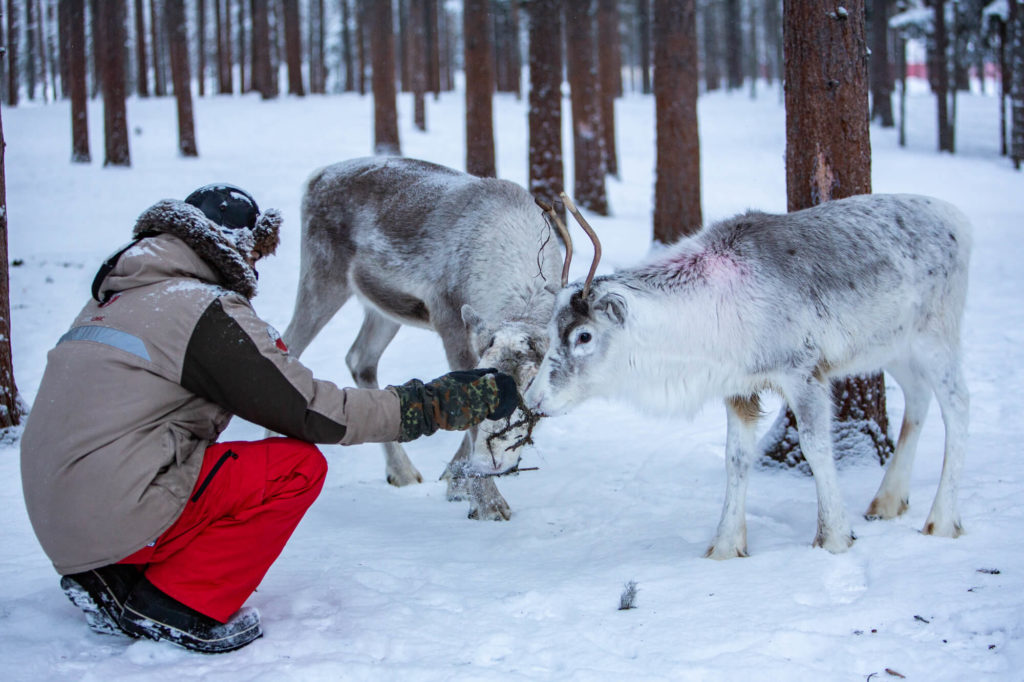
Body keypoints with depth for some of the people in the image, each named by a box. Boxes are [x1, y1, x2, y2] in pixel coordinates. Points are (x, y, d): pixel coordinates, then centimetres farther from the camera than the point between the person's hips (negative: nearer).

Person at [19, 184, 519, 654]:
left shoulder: (114, 296, 18)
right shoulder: (208, 310, -8)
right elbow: (314, 412, -9)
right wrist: (438, 403, -2)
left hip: (56, 518, 9)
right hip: (119, 518, -9)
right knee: (299, 464, -3)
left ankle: (113, 580, 12)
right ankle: (178, 604, -5)